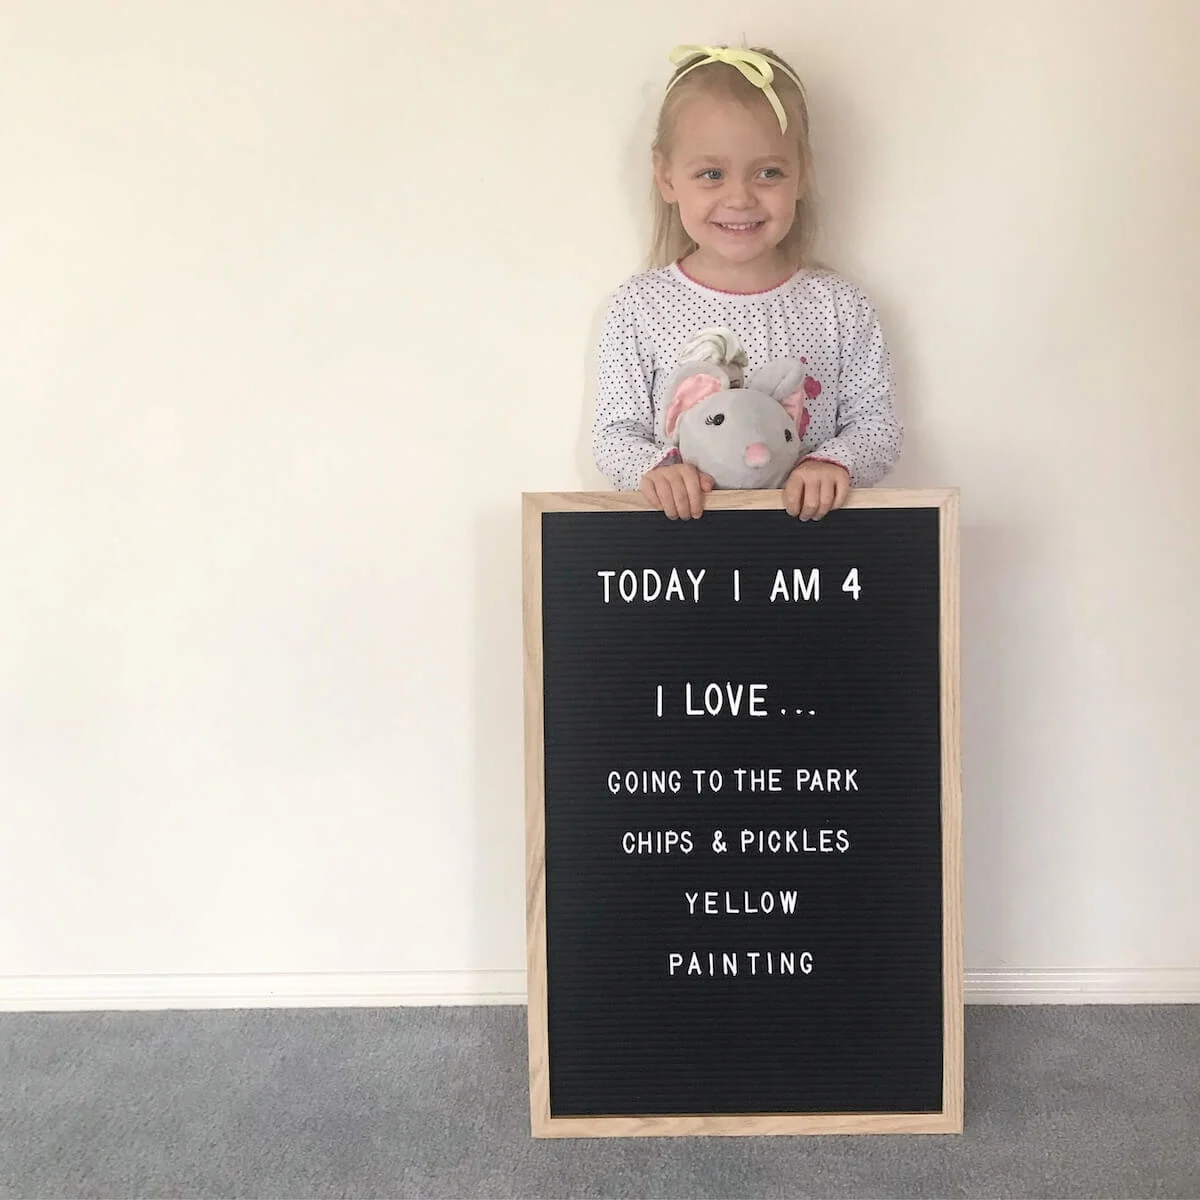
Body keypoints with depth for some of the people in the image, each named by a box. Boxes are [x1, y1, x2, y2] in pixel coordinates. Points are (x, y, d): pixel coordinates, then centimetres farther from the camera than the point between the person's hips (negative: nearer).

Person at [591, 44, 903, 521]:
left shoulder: (838, 305, 2)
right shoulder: (638, 307, 1)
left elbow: (877, 422, 5)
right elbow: (615, 431, 2)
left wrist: (834, 462, -14)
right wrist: (656, 465, -17)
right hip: (677, 534, -1)